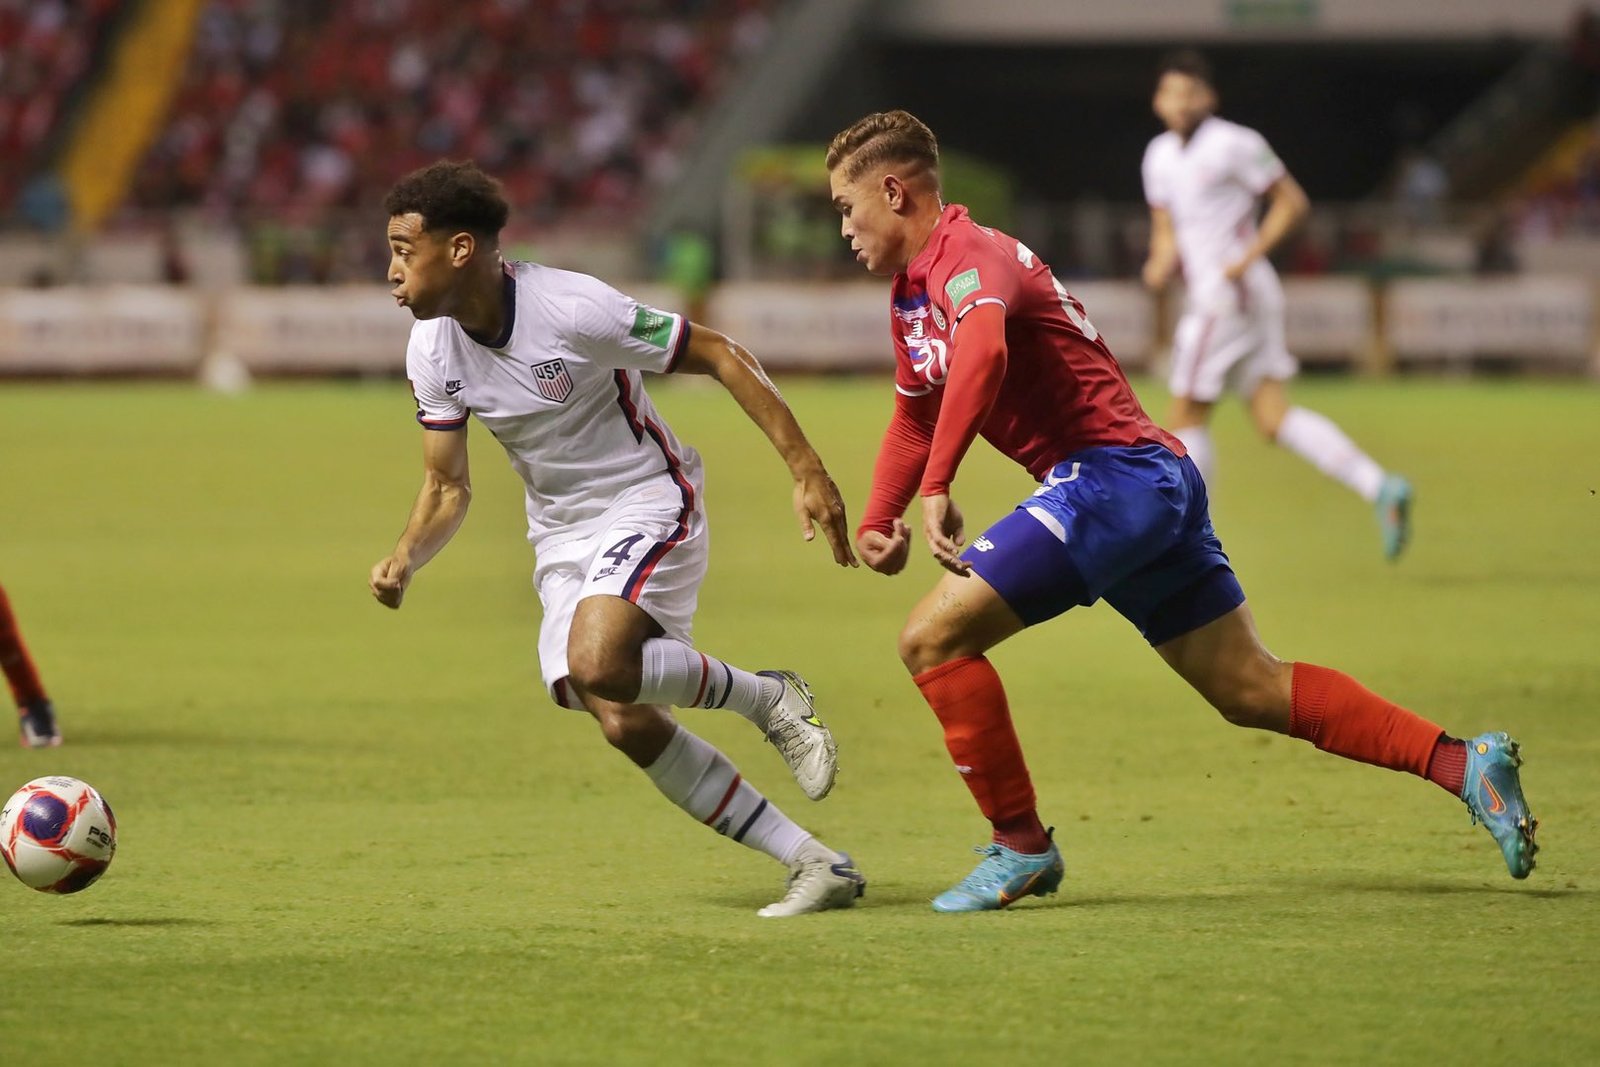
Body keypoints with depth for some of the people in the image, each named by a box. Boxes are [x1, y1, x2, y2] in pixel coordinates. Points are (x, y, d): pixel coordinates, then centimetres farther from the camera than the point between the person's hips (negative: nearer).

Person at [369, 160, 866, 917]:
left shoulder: (573, 309, -24)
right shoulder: (432, 352, -4)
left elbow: (721, 356, -15)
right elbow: (447, 486, 6)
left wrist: (807, 471, -18)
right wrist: (405, 560, -16)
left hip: (649, 505, -7)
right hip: (561, 536, 7)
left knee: (598, 663, -33)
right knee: (624, 724, -6)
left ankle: (767, 698, -5)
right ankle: (816, 866, 2)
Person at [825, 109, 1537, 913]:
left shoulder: (967, 256, -12)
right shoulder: (910, 292, 19)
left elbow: (981, 351, -34)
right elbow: (915, 416, 32)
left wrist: (937, 488, -38)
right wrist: (876, 524, 17)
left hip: (1114, 474, -10)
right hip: (1155, 486, 10)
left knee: (934, 637, -12)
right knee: (1248, 688, 11)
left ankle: (1020, 847, -4)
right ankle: (1464, 765, 9)